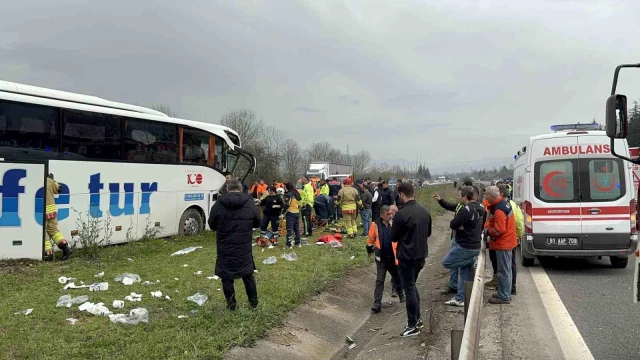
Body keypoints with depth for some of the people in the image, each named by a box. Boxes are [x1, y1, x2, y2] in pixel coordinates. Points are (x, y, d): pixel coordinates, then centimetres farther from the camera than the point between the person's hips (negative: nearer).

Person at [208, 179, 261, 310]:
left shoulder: (218, 204, -8)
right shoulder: (250, 203, -4)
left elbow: (212, 225, 4)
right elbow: (257, 223, 9)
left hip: (225, 249, -2)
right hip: (244, 248, 2)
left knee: (226, 276, 11)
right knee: (248, 275, 17)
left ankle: (231, 304, 16)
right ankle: (254, 302, 25)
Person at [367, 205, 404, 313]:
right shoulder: (376, 225, -11)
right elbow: (371, 238, 5)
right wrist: (369, 249, 15)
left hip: (393, 257, 1)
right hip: (381, 258, -1)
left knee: (397, 277, 20)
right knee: (379, 280, -2)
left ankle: (401, 294, 46)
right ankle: (377, 304, 0)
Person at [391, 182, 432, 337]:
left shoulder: (401, 214, -20)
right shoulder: (425, 211, 2)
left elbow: (394, 238, -9)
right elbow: (428, 233, 15)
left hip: (407, 257, -7)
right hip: (421, 255, 7)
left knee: (409, 289, 2)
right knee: (412, 286, 22)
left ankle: (413, 326, 9)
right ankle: (418, 319, 28)